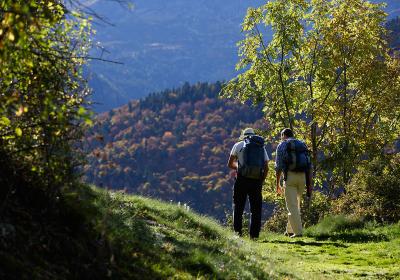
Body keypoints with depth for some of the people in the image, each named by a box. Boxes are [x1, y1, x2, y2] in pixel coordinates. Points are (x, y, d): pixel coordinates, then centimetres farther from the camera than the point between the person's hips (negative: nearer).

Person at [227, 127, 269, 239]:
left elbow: (230, 164, 13)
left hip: (242, 179, -2)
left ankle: (237, 232, -1)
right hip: (257, 180, 2)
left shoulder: (239, 145, 9)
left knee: (238, 207, 6)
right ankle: (254, 234, 5)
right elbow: (266, 168, 10)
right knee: (256, 209, 8)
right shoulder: (262, 147, 17)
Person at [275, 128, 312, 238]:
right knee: (296, 204, 18)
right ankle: (290, 230, 23)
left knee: (292, 206, -4)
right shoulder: (302, 145, 20)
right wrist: (309, 185, 12)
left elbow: (279, 166, -1)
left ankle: (298, 231, -12)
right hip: (302, 177, 5)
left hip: (290, 176, -5)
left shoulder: (282, 145, 6)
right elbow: (309, 166, 13)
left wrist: (277, 184, 3)